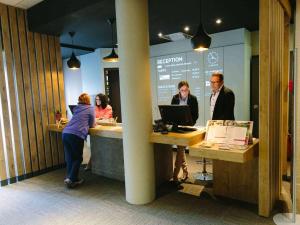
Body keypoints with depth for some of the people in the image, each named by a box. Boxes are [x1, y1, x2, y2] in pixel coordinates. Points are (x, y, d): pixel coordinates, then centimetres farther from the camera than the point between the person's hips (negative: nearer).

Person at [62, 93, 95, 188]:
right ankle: (71, 179, 1)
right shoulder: (91, 108, 9)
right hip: (76, 135, -5)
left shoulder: (76, 108, 23)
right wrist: (88, 124, 34)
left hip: (65, 133, 6)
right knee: (78, 158, 8)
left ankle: (69, 178, 19)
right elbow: (92, 125, 12)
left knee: (69, 158, 14)